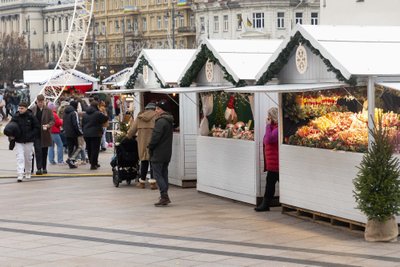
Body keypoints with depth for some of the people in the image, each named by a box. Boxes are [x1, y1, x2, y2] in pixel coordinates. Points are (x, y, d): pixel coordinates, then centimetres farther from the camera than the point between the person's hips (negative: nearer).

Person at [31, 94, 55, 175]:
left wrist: (48, 125, -18)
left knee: (44, 151, 10)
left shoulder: (48, 110, 1)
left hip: (45, 134, 1)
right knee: (38, 150, -10)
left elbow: (52, 120, 2)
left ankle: (44, 168, 21)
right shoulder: (33, 110, 0)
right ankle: (39, 168, -12)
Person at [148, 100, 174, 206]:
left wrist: (150, 147, -7)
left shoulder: (161, 121, -17)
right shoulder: (169, 121, 14)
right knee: (164, 174, 13)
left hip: (158, 153, -9)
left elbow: (156, 137, -21)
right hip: (167, 153, 9)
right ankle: (164, 196, 16)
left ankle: (164, 196, -12)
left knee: (157, 174, -5)